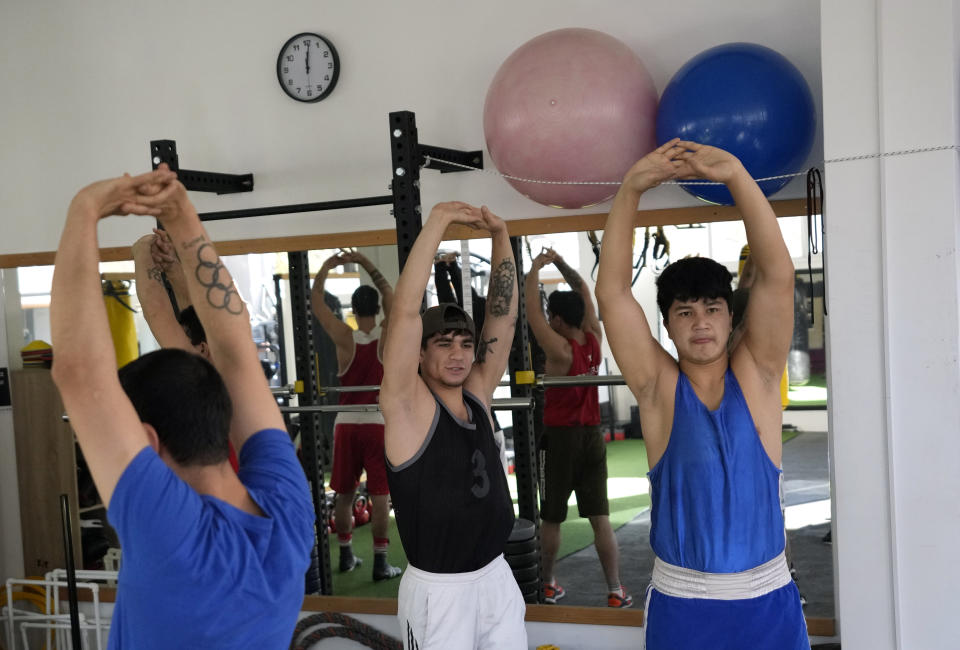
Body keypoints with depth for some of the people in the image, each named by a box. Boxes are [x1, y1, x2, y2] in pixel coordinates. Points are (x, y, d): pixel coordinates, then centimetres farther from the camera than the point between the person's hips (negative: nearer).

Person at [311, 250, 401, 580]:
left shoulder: (345, 337, -4)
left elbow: (316, 301, 3)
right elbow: (390, 293, 7)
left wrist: (326, 267, 10)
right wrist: (364, 262, 6)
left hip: (346, 423, 2)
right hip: (378, 423, -1)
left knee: (344, 494, 13)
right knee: (380, 496, -1)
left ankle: (346, 555, 23)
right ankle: (380, 563, -1)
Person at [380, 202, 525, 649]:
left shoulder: (478, 394, 3)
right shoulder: (407, 404, -11)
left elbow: (503, 313, 1)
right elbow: (406, 312, -22)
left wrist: (500, 236, -8)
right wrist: (436, 226, -23)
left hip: (496, 577, 6)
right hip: (438, 590, -5)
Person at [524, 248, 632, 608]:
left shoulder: (559, 349, -15)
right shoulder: (594, 339, 1)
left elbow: (531, 311, -12)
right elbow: (583, 290, 12)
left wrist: (535, 268, -3)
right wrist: (561, 263, 12)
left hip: (559, 437, -5)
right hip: (592, 436, 5)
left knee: (550, 519, 10)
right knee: (601, 519, 3)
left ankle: (547, 585, 23)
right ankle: (616, 592, 1)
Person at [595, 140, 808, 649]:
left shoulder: (756, 375, 0)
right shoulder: (657, 386, -2)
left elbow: (777, 274, -11)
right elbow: (612, 291, -11)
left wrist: (735, 175, -21)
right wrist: (630, 190, -18)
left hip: (768, 599, 1)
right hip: (680, 602, 0)